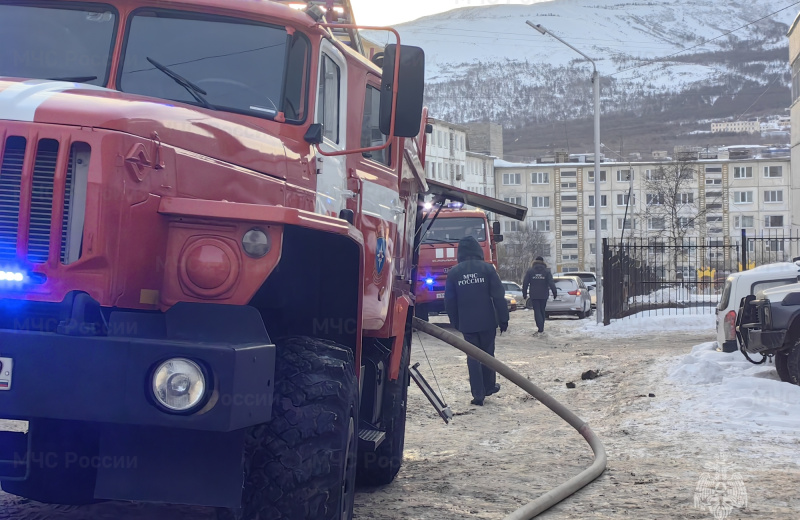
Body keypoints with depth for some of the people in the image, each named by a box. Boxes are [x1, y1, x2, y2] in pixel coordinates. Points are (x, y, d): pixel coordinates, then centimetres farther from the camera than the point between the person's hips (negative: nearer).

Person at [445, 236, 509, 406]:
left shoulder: (453, 273, -1)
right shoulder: (487, 269, -5)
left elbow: (449, 302, 3)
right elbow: (498, 296, -6)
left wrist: (455, 322, 13)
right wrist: (503, 319, 0)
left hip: (466, 323, 0)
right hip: (487, 321, 0)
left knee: (473, 357, 4)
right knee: (487, 354, 16)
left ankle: (478, 395, 0)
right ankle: (489, 386, 28)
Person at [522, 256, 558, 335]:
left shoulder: (530, 271, 0)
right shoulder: (547, 271, 1)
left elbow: (525, 283, 1)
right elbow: (551, 283, -8)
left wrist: (524, 293, 9)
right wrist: (554, 292, -5)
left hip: (534, 296, -1)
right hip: (544, 295, 1)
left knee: (537, 311, -2)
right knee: (542, 311, 15)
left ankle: (540, 328, -18)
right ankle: (541, 327, 22)